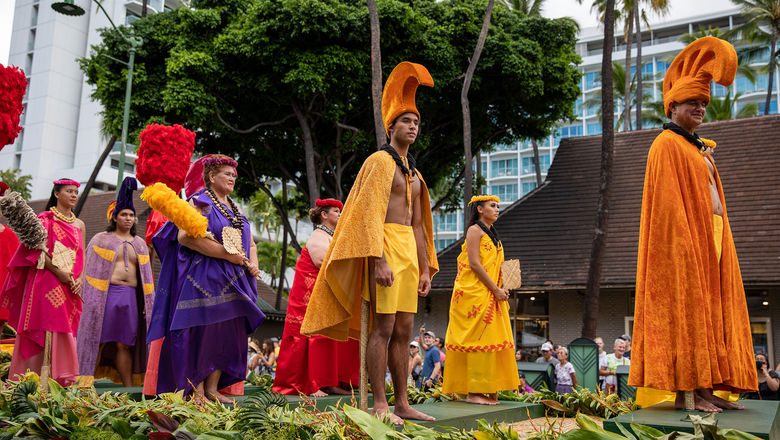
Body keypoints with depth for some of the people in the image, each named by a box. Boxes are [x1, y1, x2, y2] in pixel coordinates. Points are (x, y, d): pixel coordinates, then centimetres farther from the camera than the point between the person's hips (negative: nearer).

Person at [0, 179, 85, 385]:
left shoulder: (79, 225, 17)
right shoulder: (45, 219, 1)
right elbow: (37, 250, -8)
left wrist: (80, 278, -1)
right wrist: (58, 272, -16)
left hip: (70, 288, 5)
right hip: (46, 282, -5)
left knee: (64, 333, 2)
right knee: (41, 332, -8)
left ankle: (61, 381, 4)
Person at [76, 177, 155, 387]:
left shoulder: (140, 243, 18)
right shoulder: (101, 239, 8)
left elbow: (145, 276, 18)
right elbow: (92, 271, 3)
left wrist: (147, 304, 11)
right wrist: (91, 303, -5)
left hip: (131, 297, 3)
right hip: (106, 295, -3)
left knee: (124, 344, 5)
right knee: (98, 341, -4)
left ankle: (129, 387, 6)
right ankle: (87, 384, 0)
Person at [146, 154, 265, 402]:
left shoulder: (235, 210, 20)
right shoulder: (199, 202, -2)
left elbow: (250, 244, 23)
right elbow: (186, 236, -18)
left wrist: (253, 265, 0)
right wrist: (228, 255, -19)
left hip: (232, 281, 7)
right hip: (203, 278, -7)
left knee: (229, 332, 4)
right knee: (201, 331, -7)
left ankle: (212, 387, 10)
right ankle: (197, 390, -1)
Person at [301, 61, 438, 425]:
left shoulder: (414, 174, 23)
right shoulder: (380, 161, -3)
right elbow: (371, 214, -12)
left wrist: (425, 268, 16)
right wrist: (379, 261, -21)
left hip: (409, 250, 8)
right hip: (385, 245, -8)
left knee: (403, 330, 7)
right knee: (383, 327, -9)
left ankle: (402, 403, 12)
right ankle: (379, 405, -5)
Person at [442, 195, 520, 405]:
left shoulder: (491, 234, 21)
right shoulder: (475, 230, -5)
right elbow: (474, 264, -15)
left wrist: (500, 290, 4)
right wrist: (496, 289, -15)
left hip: (490, 295, 9)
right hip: (474, 293, -9)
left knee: (490, 339, 5)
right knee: (478, 338, -10)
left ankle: (488, 390, 8)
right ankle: (473, 391, -7)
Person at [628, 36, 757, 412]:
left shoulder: (697, 148, 22)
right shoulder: (667, 145, -7)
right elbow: (669, 203, -16)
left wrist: (717, 239, 14)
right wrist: (686, 245, -23)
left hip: (709, 237, 10)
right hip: (685, 238, -10)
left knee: (708, 308, 6)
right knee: (685, 308, -9)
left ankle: (704, 388, 9)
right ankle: (685, 392, -7)